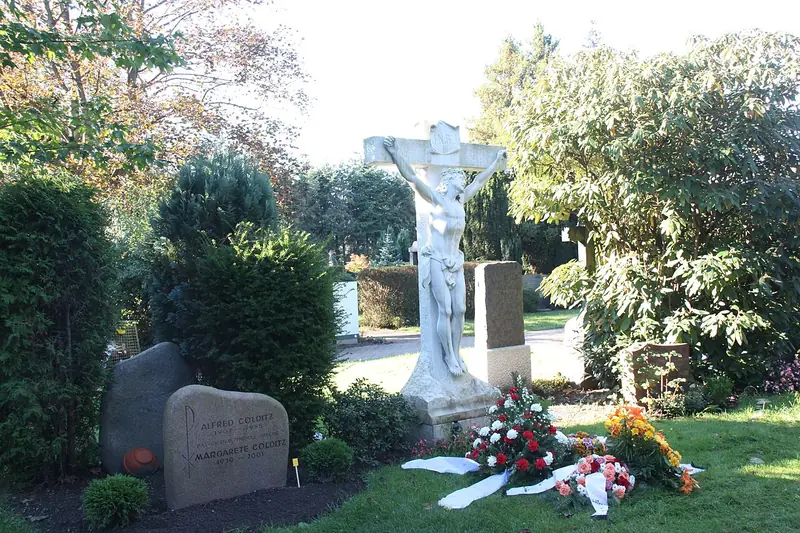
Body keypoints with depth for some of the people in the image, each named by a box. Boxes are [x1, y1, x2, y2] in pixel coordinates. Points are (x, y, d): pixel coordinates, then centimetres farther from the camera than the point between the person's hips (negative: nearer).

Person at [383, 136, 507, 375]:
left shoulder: (460, 201, 14)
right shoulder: (435, 198, -4)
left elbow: (479, 181, 27)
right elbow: (412, 177, -13)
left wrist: (496, 162, 36)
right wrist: (395, 153, -21)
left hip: (456, 264, 6)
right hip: (437, 263, -6)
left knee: (459, 310, 1)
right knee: (445, 310, -9)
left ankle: (456, 354, 11)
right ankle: (449, 356, 1)